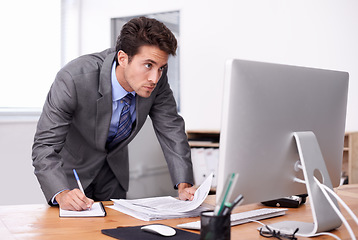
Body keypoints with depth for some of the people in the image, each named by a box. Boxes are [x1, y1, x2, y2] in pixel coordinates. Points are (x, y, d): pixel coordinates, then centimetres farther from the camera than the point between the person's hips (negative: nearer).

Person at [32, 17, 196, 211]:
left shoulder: (156, 78, -24)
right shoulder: (73, 78, -36)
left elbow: (171, 127, -14)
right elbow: (45, 146, -34)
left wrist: (184, 184, -25)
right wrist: (62, 194, -50)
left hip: (114, 165, 4)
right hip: (73, 166, -4)